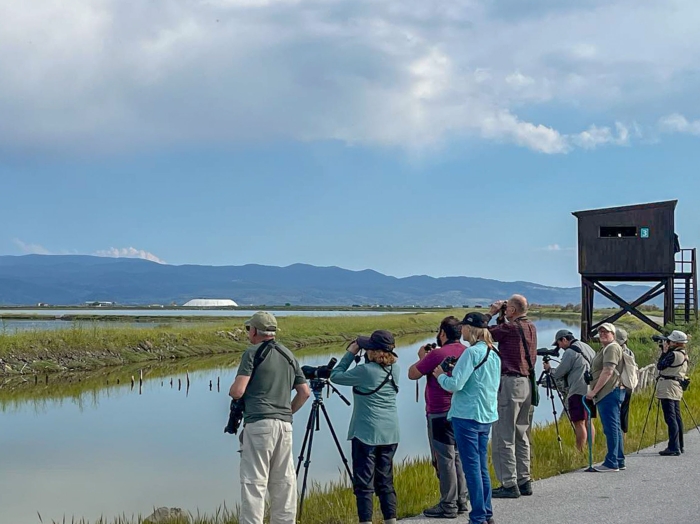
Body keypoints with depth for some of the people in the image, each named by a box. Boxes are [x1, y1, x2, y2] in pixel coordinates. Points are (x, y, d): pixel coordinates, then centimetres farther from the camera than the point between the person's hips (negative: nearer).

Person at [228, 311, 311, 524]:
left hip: (259, 424, -6)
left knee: (254, 481, -5)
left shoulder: (253, 353, -4)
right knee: (284, 481, 11)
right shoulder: (289, 355, 15)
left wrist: (231, 390, 12)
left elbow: (237, 391, -10)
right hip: (285, 425, 6)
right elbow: (305, 392, 15)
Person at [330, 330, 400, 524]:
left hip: (366, 433, -6)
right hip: (390, 434, 7)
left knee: (364, 482, -2)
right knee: (385, 481, 13)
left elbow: (335, 376, -4)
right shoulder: (394, 369, 4)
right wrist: (359, 355, 9)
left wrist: (350, 353, 2)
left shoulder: (365, 371, -15)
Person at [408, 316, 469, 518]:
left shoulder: (437, 354, -17)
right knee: (458, 457, 14)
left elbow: (413, 374, -10)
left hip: (440, 414, -7)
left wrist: (422, 356, 6)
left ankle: (448, 506, 1)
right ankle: (461, 501, 19)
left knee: (445, 460, -3)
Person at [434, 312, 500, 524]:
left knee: (472, 467, -4)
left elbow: (455, 384, -19)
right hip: (487, 415, 8)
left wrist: (441, 375, 0)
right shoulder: (494, 353, 11)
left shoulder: (472, 353, -15)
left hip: (467, 416, -8)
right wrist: (456, 370, 16)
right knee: (482, 466, 14)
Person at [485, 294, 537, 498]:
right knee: (522, 436, 14)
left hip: (510, 383, -8)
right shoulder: (531, 327, 11)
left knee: (504, 437, -4)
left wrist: (491, 313, 3)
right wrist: (501, 317, 17)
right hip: (527, 384, 8)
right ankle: (524, 481, 17)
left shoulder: (509, 327, -13)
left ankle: (509, 484, -5)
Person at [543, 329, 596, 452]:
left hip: (578, 392, -9)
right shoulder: (587, 348, 18)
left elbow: (558, 373, -7)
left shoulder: (570, 352, -9)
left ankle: (581, 452, -10)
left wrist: (549, 369, 14)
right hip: (591, 390, 9)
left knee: (579, 423, -8)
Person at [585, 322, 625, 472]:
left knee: (611, 428, -11)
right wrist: (594, 391, 20)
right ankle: (619, 461, 17)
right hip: (609, 394, 11)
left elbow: (608, 371, -19)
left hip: (610, 393, -11)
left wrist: (594, 391, -18)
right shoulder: (605, 349, 24)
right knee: (614, 428, 12)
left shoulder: (612, 348, -10)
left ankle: (611, 463, -11)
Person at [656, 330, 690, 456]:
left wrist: (664, 352, 1)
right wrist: (666, 352, 16)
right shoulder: (684, 355, 15)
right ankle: (679, 446, 18)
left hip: (668, 387, -10)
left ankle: (674, 448, -14)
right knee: (676, 417, 13)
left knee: (670, 418, -11)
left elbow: (660, 366, -7)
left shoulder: (673, 354, -13)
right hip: (677, 388, 10)